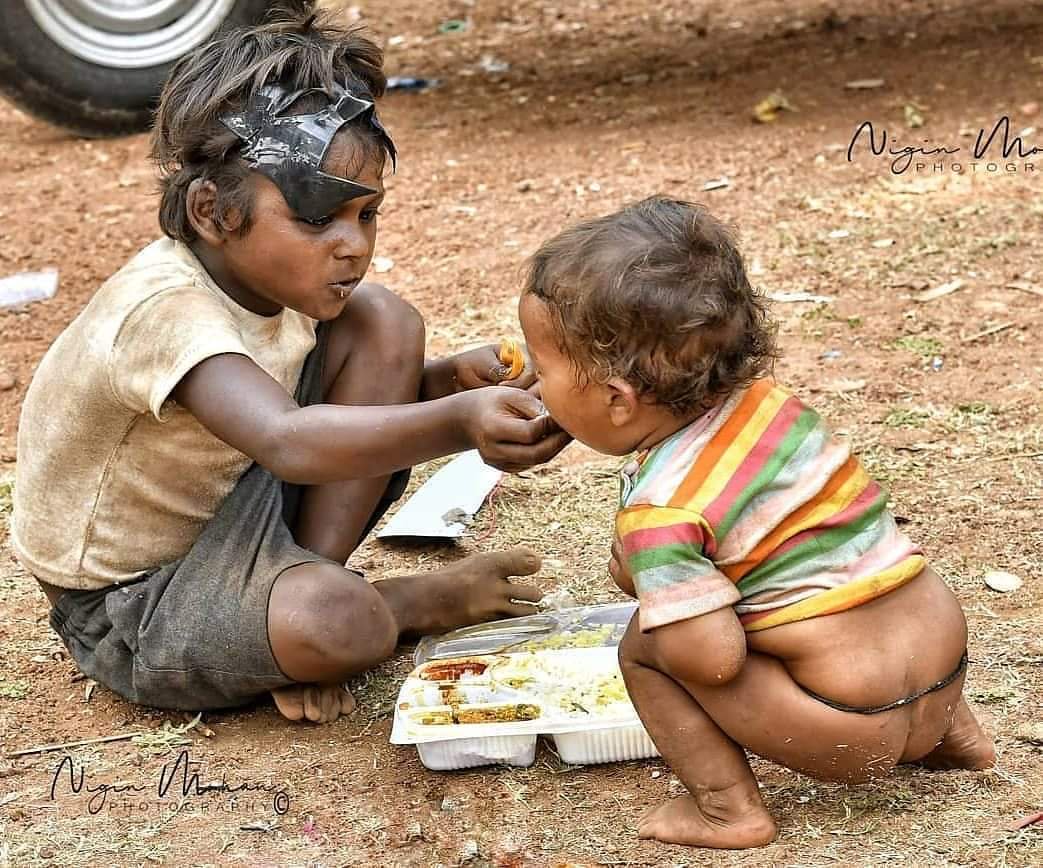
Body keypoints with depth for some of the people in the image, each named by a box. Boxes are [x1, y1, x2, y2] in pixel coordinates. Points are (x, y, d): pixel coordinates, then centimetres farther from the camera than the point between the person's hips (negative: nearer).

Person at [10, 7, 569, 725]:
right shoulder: (165, 310, -33)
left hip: (233, 518, 8)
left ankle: (312, 569, -6)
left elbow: (367, 382, 7)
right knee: (334, 620, -39)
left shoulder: (267, 273, -7)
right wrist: (456, 423, -61)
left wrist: (447, 379, -14)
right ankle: (425, 600, -1)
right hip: (128, 610, -8)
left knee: (382, 322, -5)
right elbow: (288, 442, -50)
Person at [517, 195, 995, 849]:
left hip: (855, 734, -7)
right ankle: (954, 736, 35)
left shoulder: (660, 512, -18)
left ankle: (729, 811, 2)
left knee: (644, 648, 0)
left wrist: (643, 583, -1)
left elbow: (714, 659, -21)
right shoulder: (768, 400, 3)